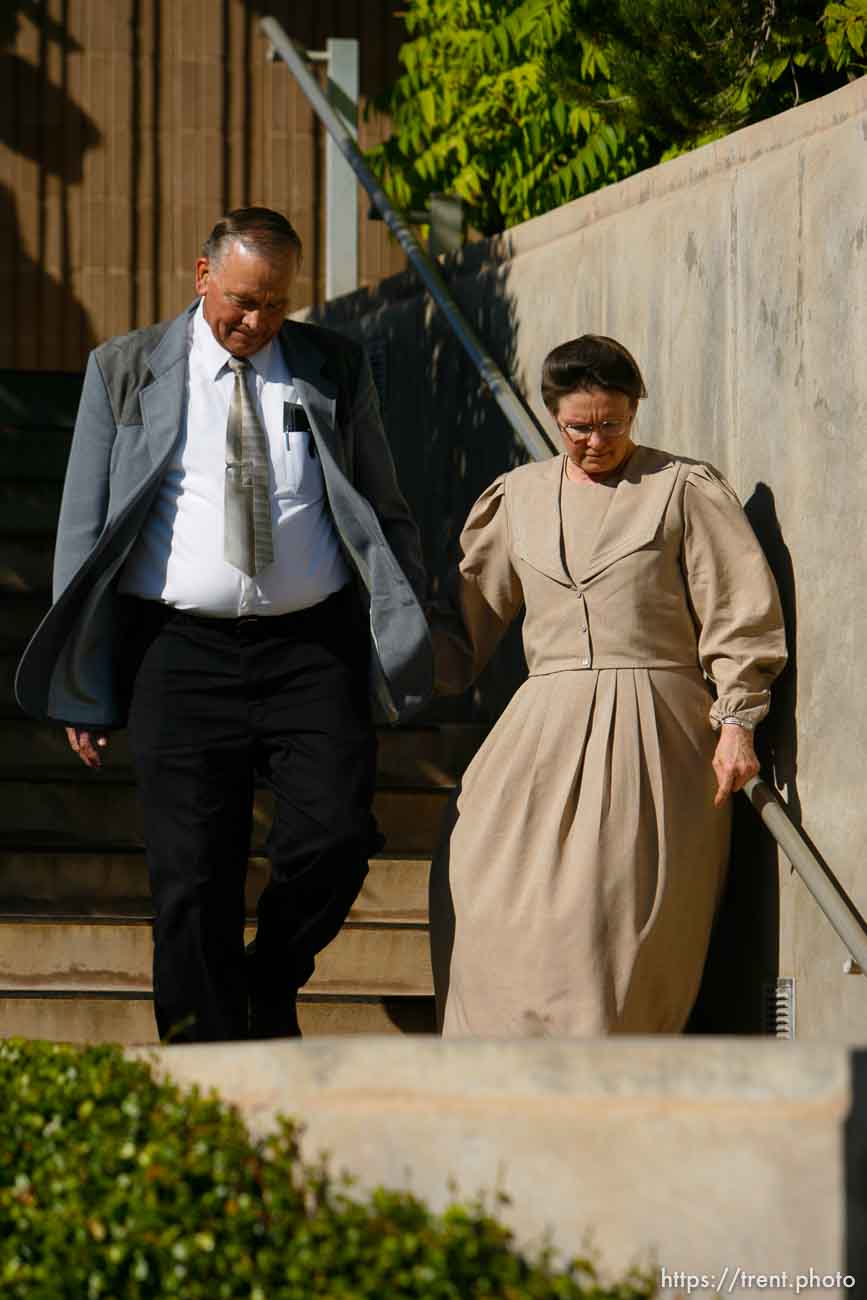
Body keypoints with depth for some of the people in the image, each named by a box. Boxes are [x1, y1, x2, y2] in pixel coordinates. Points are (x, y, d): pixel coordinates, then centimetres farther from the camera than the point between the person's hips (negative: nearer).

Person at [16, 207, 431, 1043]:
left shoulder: (334, 371, 11)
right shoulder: (126, 371, 8)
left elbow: (384, 513, 16)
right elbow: (83, 527, 9)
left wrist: (411, 636, 7)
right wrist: (79, 680, 5)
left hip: (314, 650, 1)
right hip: (182, 652, -1)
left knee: (334, 836, -14)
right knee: (192, 879, -4)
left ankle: (274, 981, 15)